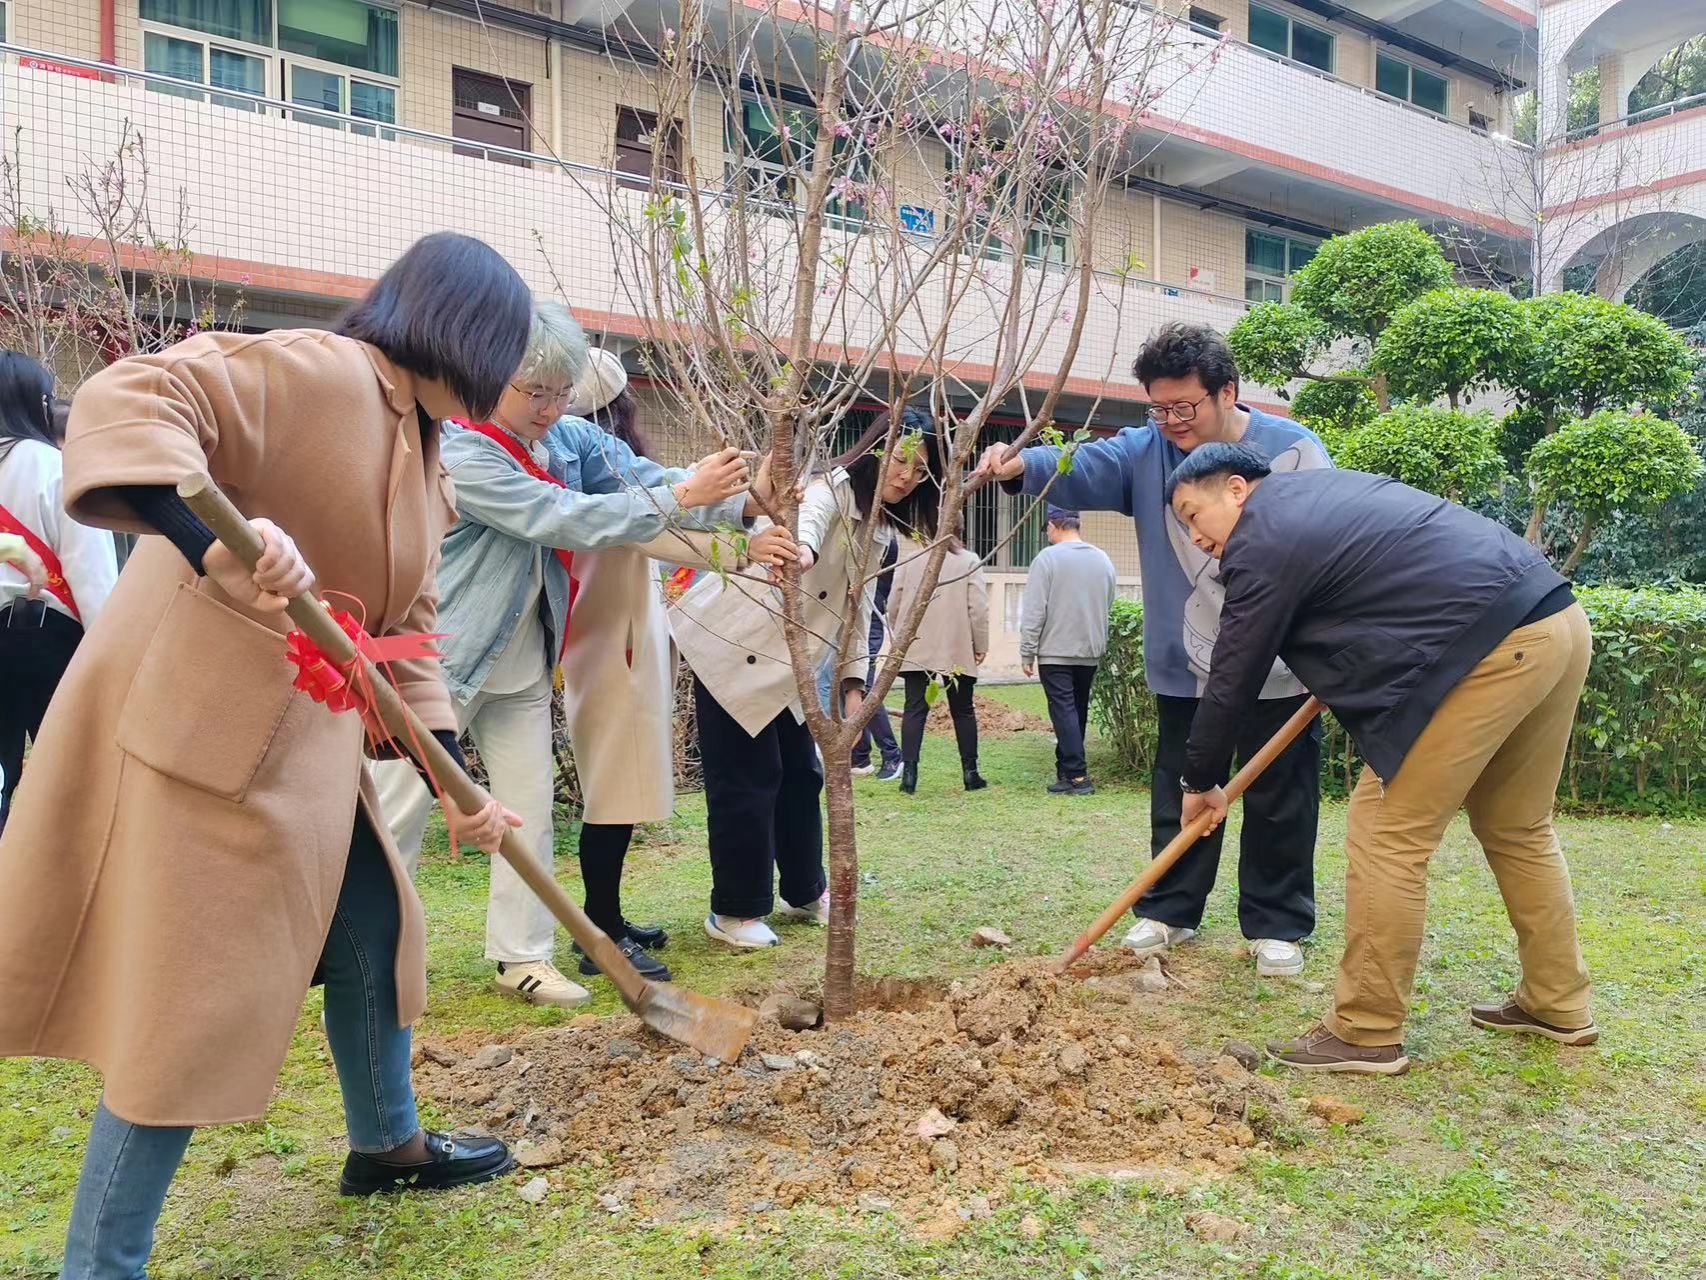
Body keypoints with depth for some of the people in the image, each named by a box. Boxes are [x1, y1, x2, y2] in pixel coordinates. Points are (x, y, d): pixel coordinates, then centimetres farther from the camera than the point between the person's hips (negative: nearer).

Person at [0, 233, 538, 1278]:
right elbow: (127, 401, -25)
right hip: (196, 720, -10)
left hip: (304, 735, 10)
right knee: (192, 995, -3)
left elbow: (405, 630, 16)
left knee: (374, 923, 19)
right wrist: (213, 546, -42)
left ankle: (387, 1142, 42)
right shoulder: (318, 371, -14)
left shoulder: (423, 461, 14)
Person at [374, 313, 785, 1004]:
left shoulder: (569, 438, 0)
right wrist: (680, 497, -27)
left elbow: (643, 476, -5)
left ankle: (523, 956, 19)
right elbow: (565, 518, -28)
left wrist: (743, 501, -21)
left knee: (531, 809, 8)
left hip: (524, 663, 7)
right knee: (400, 810, 3)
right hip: (441, 660, -7)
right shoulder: (459, 453, -22)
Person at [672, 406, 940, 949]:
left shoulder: (878, 528, 10)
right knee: (746, 779, -5)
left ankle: (805, 893, 30)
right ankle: (734, 911, 9)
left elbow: (859, 608, 10)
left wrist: (853, 681, -1)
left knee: (801, 772, 14)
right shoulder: (833, 489, -17)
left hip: (784, 664, 9)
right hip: (734, 645, -9)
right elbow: (808, 517, -41)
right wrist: (803, 548, -65)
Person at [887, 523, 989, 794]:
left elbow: (893, 604, 4)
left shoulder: (910, 559, 0)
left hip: (916, 650, 1)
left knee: (915, 710, 4)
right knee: (963, 711, 12)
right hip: (958, 652, -1)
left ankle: (909, 772, -3)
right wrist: (981, 645, 2)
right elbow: (978, 608, -8)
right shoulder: (969, 561, -5)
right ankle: (970, 772, 16)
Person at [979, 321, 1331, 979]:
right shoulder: (1146, 451, 3)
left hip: (1278, 672, -3)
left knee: (1278, 802, 8)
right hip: (1183, 671, 3)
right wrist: (1023, 465, -36)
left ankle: (1276, 926, 21)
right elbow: (1081, 467, -14)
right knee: (1178, 796, 14)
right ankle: (1169, 910, 28)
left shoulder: (1293, 451, -7)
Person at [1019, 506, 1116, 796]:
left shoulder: (1047, 558, -11)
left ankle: (1077, 775, -11)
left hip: (1055, 652, -6)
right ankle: (1066, 767, 22)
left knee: (1064, 711, -4)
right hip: (1091, 652, 6)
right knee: (1078, 710, 14)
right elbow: (1107, 608, 13)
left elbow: (1034, 611, -13)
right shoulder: (1103, 559, 7)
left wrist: (1027, 653, -8)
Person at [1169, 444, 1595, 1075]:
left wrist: (1202, 780, 12)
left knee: (1388, 834, -4)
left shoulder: (1264, 543, -6)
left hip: (1494, 650, -10)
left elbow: (1233, 679, -1)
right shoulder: (1322, 485, 21)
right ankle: (1558, 1005, 32)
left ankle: (1367, 1033, 3)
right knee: (1517, 828, 21)